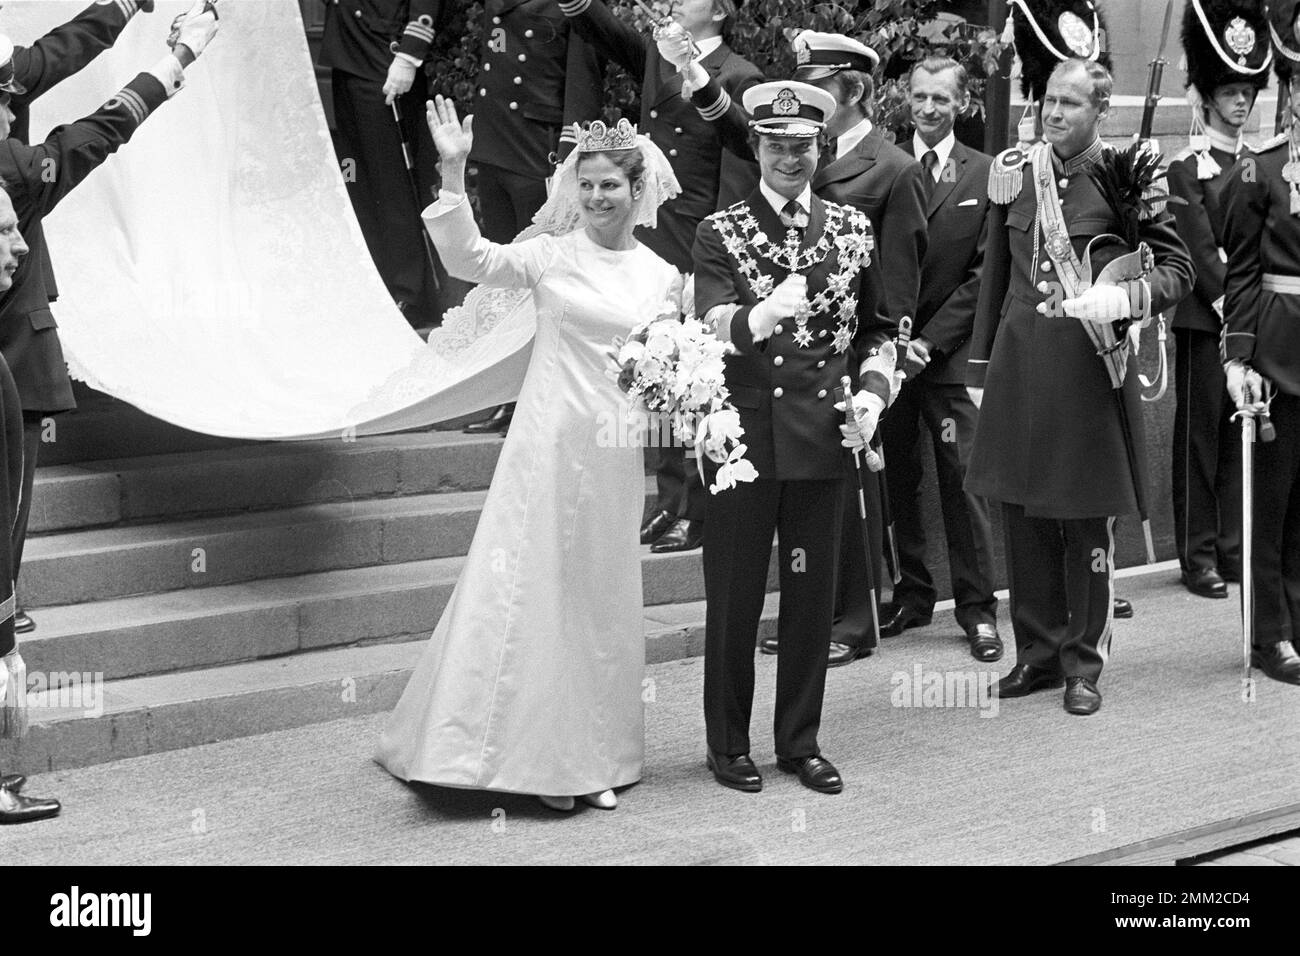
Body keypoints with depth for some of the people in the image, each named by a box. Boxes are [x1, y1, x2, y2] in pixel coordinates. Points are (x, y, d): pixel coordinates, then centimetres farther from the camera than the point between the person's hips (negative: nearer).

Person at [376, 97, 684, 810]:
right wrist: (453, 174, -24)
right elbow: (470, 258, -15)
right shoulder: (551, 254, -2)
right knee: (529, 588, -2)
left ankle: (592, 757, 21)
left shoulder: (663, 277, 8)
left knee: (599, 598, 11)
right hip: (550, 446, -3)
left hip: (614, 458, 3)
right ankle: (532, 752, 8)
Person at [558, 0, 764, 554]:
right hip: (651, 237, 7)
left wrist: (703, 86, -38)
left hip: (700, 243, -7)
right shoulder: (656, 57, 10)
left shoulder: (738, 77, -8)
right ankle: (670, 505, 22)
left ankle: (698, 514, 4)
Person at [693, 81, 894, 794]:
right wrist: (762, 315, -34)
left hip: (823, 437, 3)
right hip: (743, 434, -3)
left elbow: (877, 329, 15)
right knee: (733, 598, 4)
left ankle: (800, 742, 20)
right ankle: (728, 744, 17)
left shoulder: (853, 229, 10)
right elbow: (709, 328, -14)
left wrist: (872, 391, -3)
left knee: (812, 594, 8)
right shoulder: (721, 232, 0)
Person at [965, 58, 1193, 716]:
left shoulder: (1125, 178, -4)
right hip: (1019, 358, 4)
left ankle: (1083, 664, 15)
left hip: (1090, 360, -4)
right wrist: (980, 366, 12)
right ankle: (1038, 652, 23)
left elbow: (1177, 269, -1)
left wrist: (1120, 298, -20)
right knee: (1022, 514, 9)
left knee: (1088, 520, 3)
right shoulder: (1013, 172, 7)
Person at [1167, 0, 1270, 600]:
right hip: (1205, 320, -5)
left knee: (1243, 436, 8)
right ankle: (1199, 556, 5)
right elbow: (1199, 251, -10)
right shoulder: (1187, 169, -3)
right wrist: (1229, 304, -16)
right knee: (1199, 434, 0)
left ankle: (1235, 550, 15)